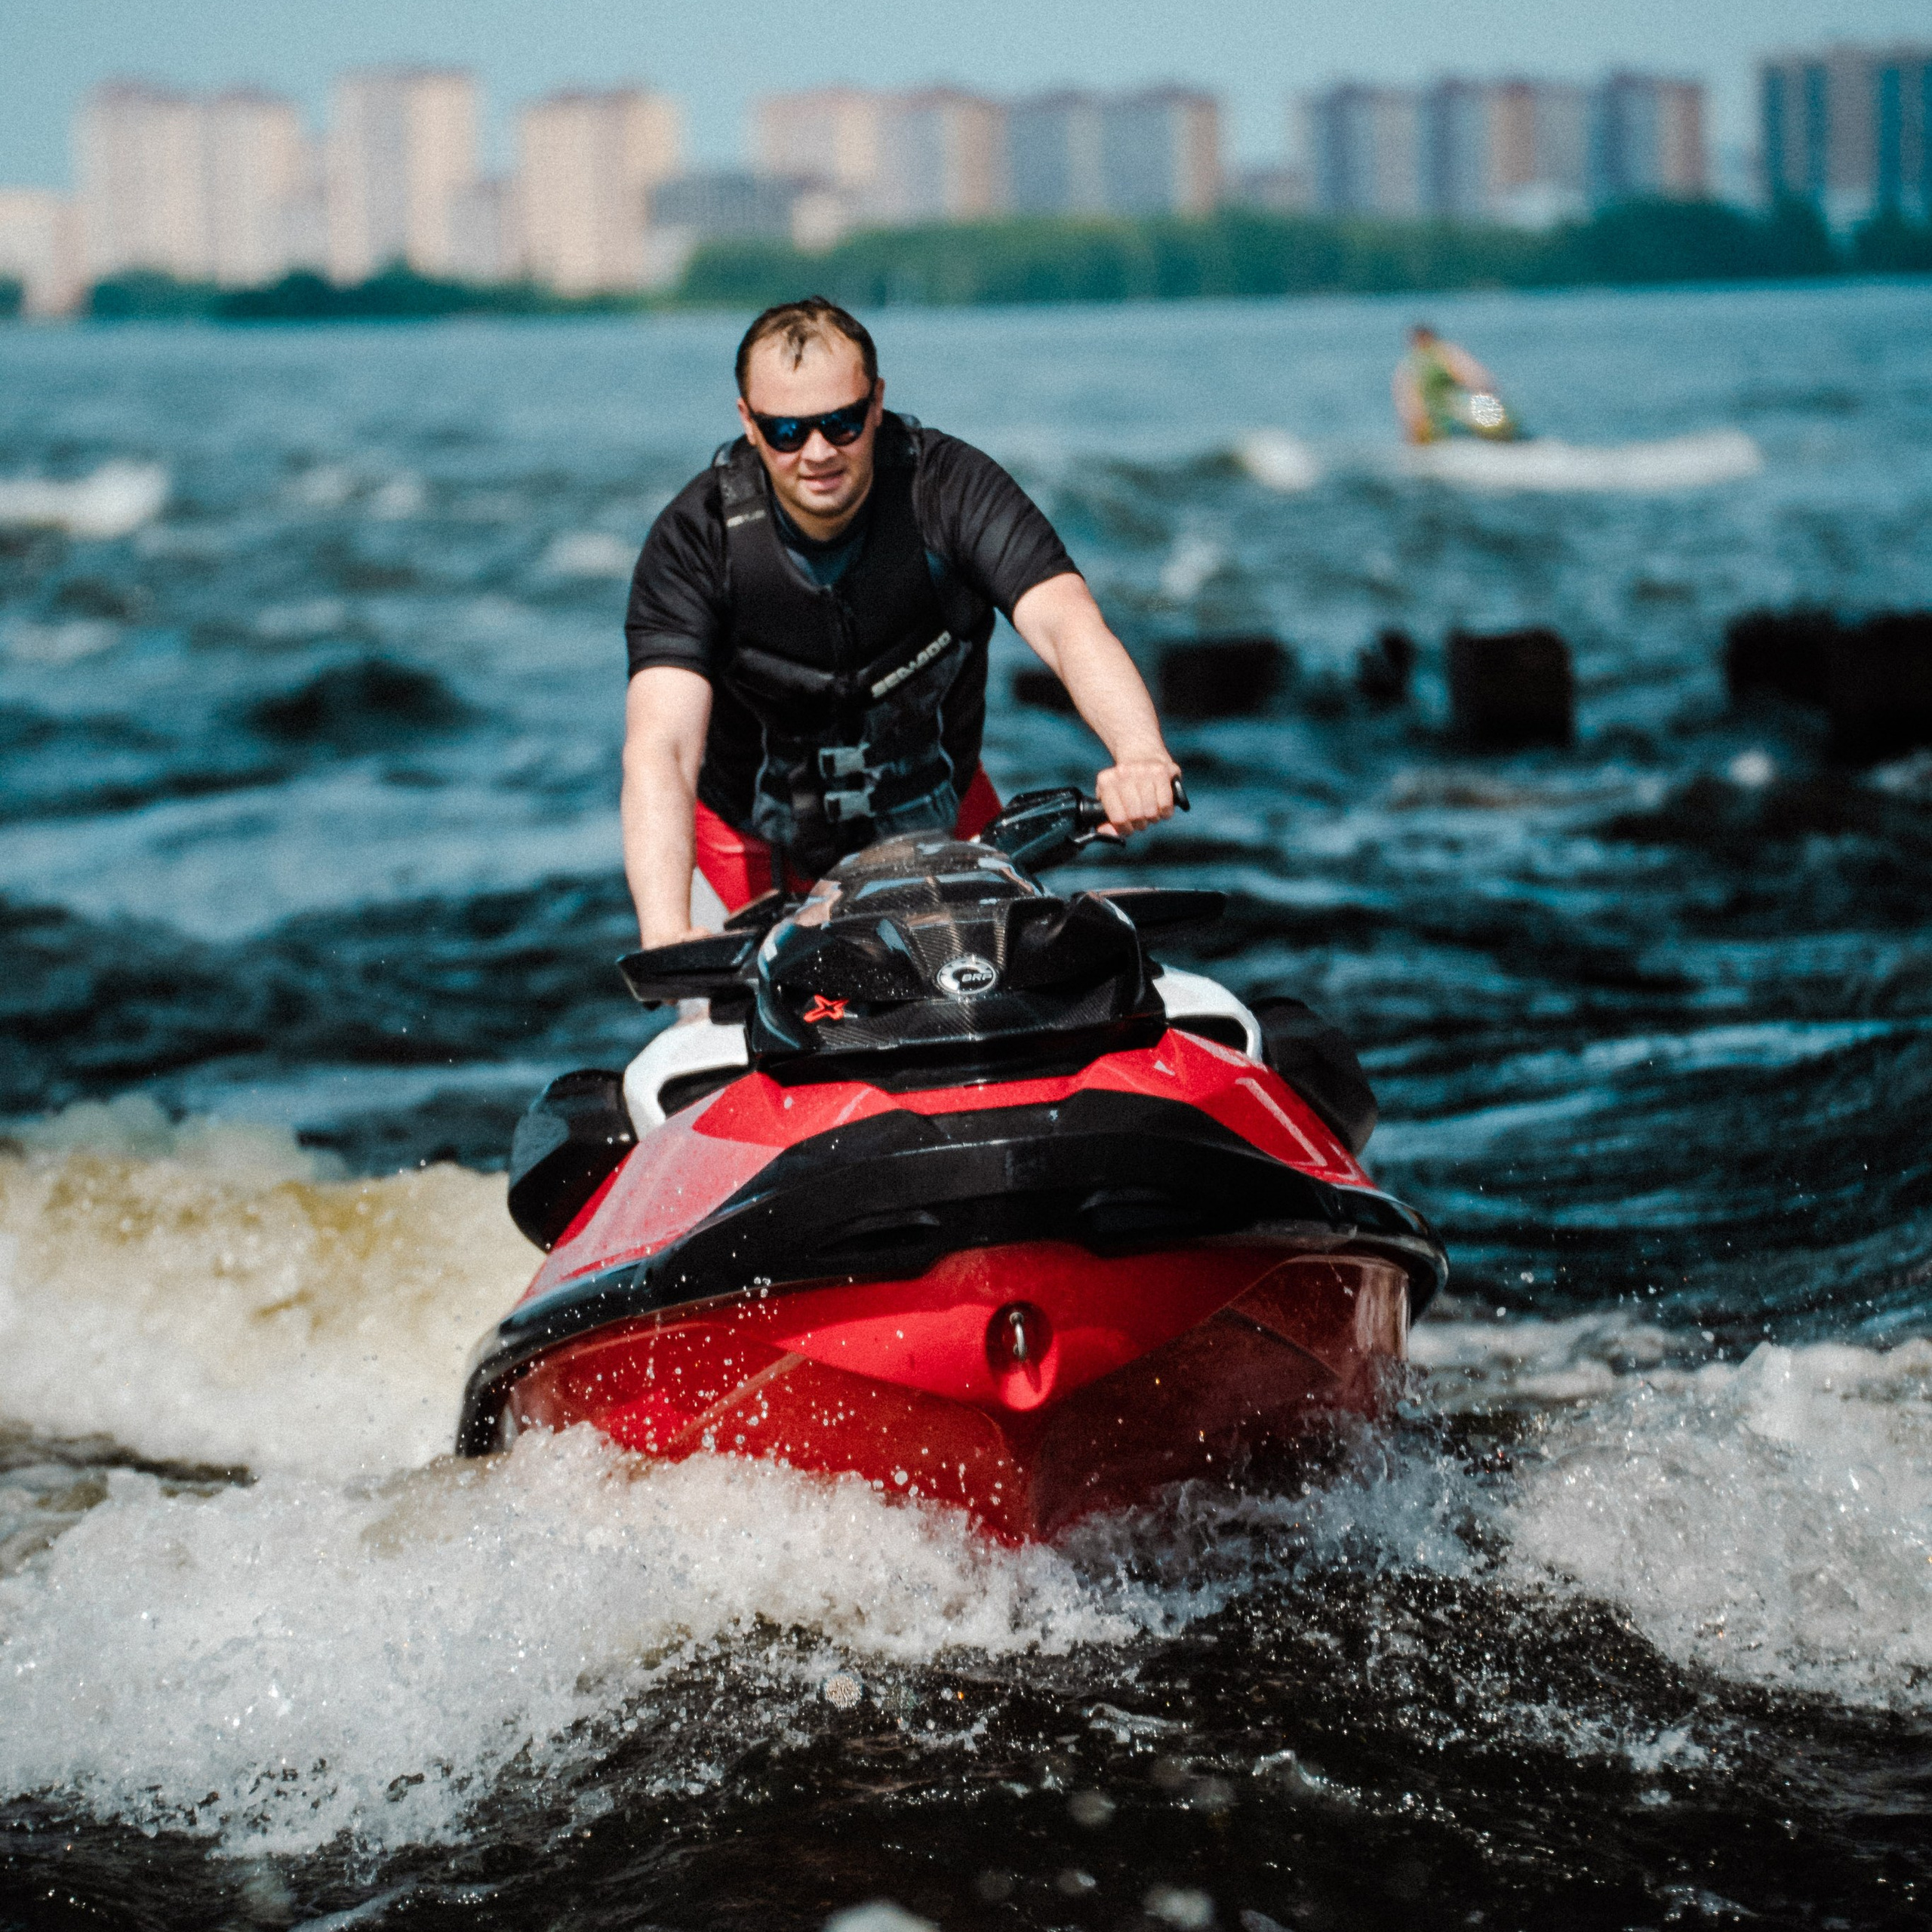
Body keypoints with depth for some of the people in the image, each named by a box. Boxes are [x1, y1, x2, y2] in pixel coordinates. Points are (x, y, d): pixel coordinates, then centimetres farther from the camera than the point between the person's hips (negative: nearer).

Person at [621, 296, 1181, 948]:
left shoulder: (952, 485, -19)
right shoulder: (695, 535, -21)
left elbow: (1067, 621, -33)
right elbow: (659, 747, -31)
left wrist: (1141, 754, -56)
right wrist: (666, 935, -49)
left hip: (940, 826, 1)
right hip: (755, 853, -1)